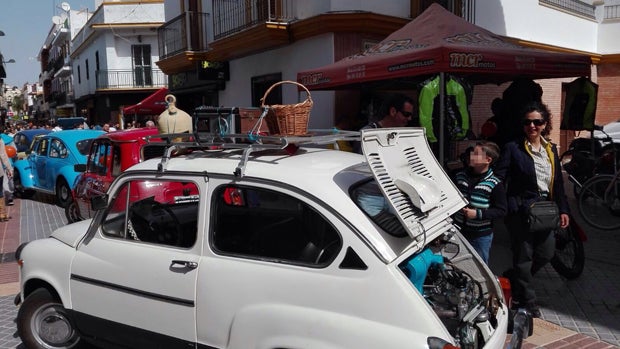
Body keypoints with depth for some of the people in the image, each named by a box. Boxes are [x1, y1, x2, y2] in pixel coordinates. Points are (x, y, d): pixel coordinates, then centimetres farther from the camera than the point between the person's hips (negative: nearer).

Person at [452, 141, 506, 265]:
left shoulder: (495, 184, -14)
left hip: (481, 235, -4)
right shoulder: (460, 176, -1)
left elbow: (501, 211, -12)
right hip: (458, 230, 4)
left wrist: (478, 214, -22)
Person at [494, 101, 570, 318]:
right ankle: (528, 303, 17)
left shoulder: (551, 150, 12)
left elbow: (558, 183, 15)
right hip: (520, 210, -6)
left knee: (546, 254, 12)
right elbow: (498, 178, -13)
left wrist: (563, 210, 11)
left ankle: (511, 279, 34)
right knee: (524, 256, 2)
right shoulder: (513, 148, -7)